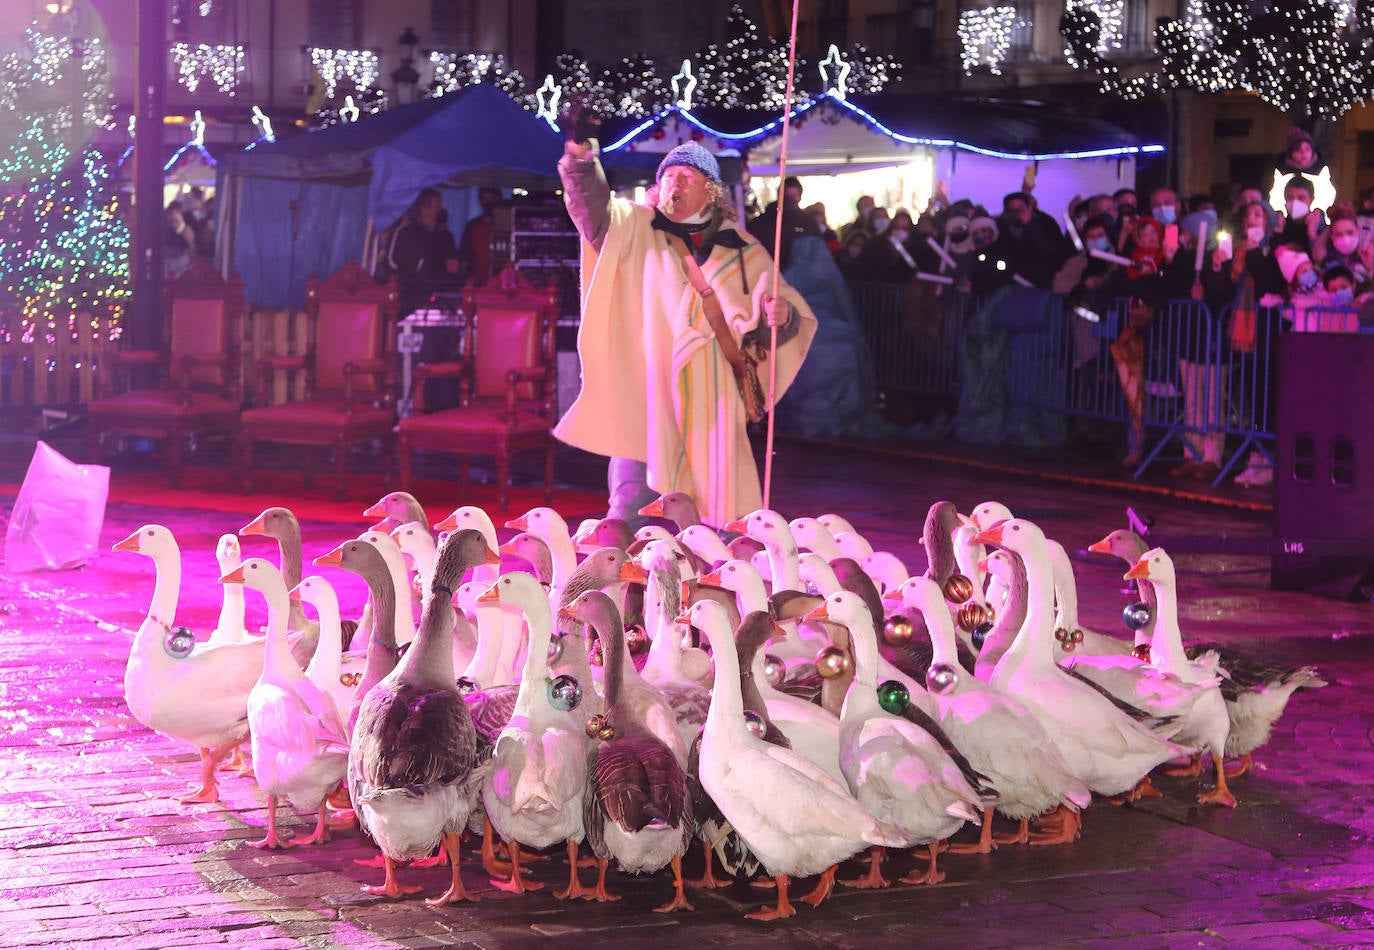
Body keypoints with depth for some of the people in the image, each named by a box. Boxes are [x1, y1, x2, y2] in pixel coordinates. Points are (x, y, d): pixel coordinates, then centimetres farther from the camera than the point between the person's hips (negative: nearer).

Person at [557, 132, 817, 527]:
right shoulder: (637, 228, 8)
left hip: (710, 400, 1)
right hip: (645, 395, -1)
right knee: (630, 507, -5)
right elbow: (594, 207, -10)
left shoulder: (741, 249, 9)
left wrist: (782, 316, -14)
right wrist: (581, 153, -26)